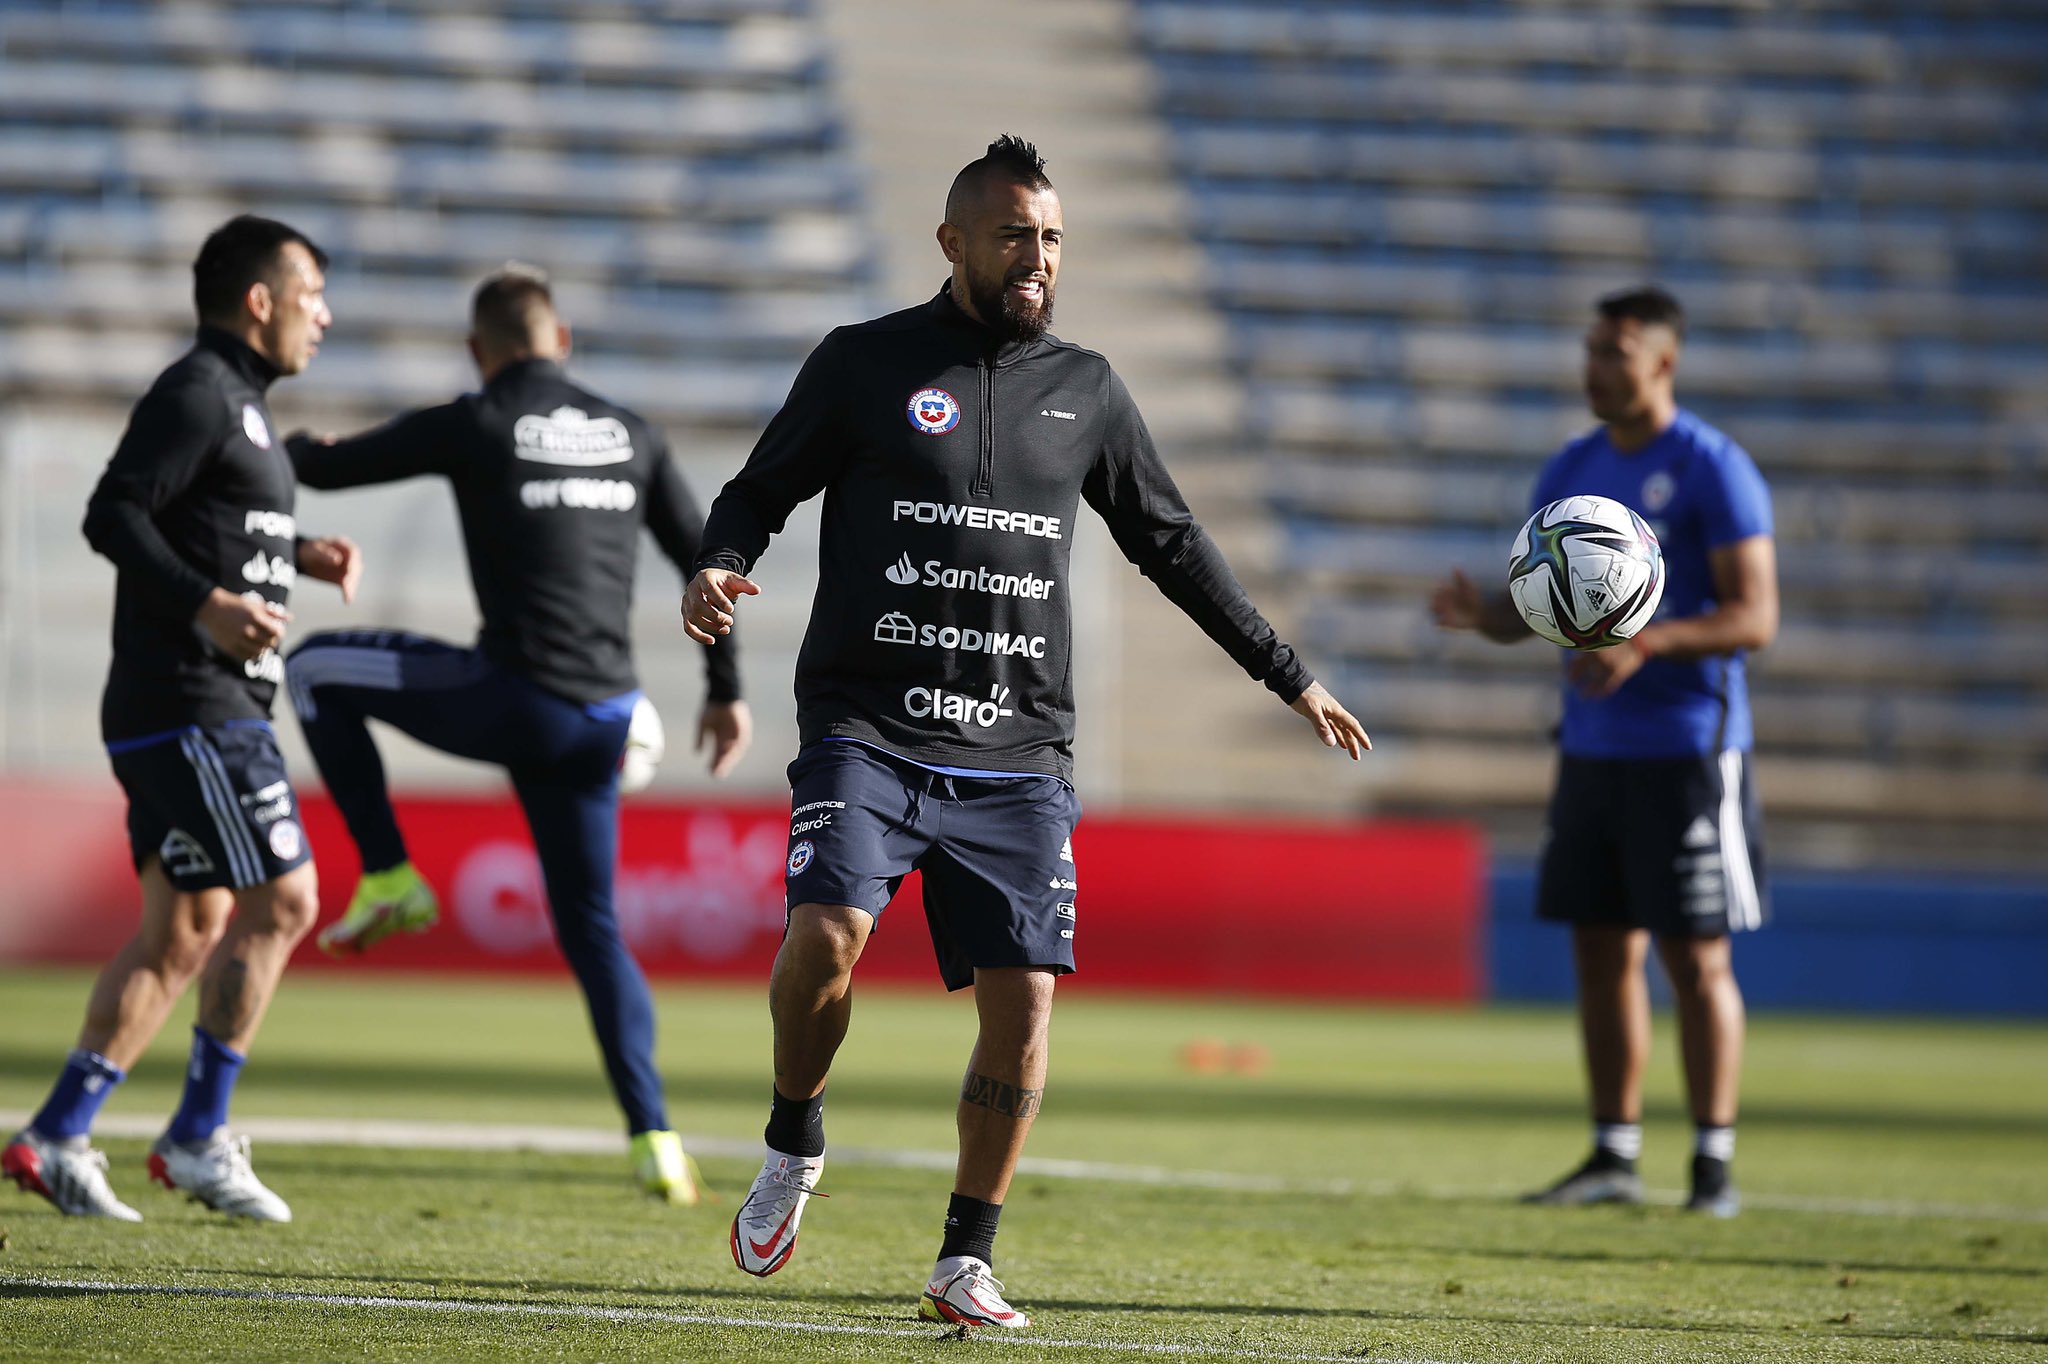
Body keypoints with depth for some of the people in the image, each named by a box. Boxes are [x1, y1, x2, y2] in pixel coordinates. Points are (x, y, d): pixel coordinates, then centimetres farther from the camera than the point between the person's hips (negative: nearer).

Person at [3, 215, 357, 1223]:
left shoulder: (235, 402, 20)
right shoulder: (196, 394, -11)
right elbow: (113, 515, -19)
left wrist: (298, 555, 17)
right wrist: (206, 604, -28)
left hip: (215, 708, 10)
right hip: (192, 704, -10)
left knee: (184, 933, 8)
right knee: (281, 904, -9)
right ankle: (198, 1138, -4)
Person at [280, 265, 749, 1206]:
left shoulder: (472, 427, -2)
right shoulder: (628, 434, 13)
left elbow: (325, 467, 6)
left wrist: (292, 447, 31)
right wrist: (725, 689, 21)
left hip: (516, 698, -6)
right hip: (604, 718, 6)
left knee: (317, 669, 14)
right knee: (590, 927, 14)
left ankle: (388, 881, 12)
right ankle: (654, 1141, 0)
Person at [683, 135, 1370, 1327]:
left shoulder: (1085, 390, 14)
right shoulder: (865, 364, 4)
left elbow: (1172, 544, 23)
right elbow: (761, 491, 7)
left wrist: (1290, 678, 25)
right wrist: (720, 568, -16)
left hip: (1019, 758, 3)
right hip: (868, 732, -3)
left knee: (1024, 1000, -7)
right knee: (827, 935, -24)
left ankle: (969, 1263, 6)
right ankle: (795, 1149, 5)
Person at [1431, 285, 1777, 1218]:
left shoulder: (1712, 470, -9)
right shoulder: (1571, 471, 11)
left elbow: (1755, 617, -13)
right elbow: (1536, 607, 15)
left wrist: (1645, 643, -26)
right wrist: (1480, 613, -8)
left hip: (1687, 750, -6)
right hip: (1592, 748, 6)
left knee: (1694, 958, -4)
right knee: (1601, 950, 7)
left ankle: (1714, 1164, 2)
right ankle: (1614, 1156, 13)